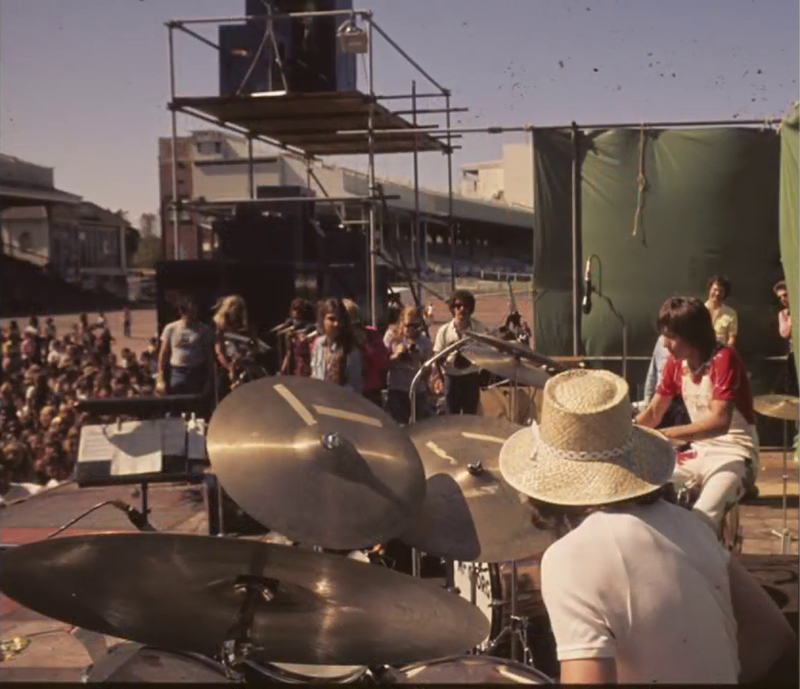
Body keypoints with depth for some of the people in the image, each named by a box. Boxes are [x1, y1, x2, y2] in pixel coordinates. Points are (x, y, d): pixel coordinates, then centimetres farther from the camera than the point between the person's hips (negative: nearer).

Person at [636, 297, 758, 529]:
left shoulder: (724, 359, -20)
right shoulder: (675, 363, 2)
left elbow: (719, 421, -31)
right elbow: (652, 414, 7)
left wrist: (664, 435, -37)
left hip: (734, 455, -7)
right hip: (698, 453, 7)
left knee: (700, 520, -32)